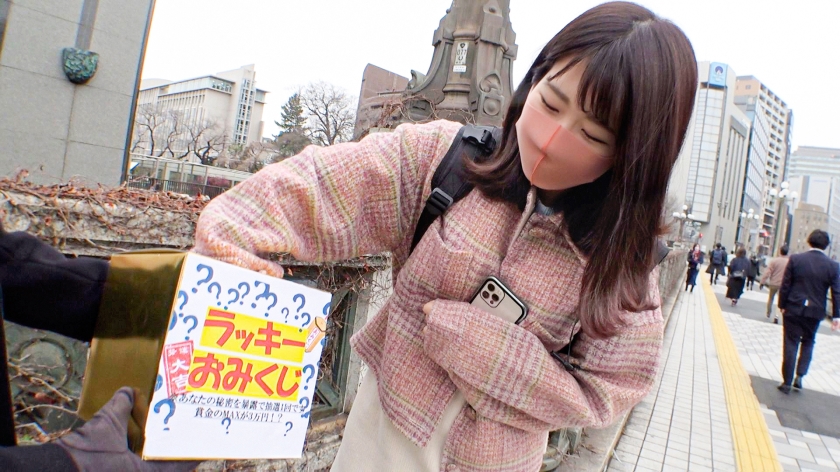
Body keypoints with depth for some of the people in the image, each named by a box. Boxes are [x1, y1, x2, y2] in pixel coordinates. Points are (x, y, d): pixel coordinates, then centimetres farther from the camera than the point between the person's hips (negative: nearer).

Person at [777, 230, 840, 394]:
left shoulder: (795, 259, -8)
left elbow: (785, 285, -6)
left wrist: (782, 305, 4)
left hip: (793, 309, -1)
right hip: (815, 312, 1)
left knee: (791, 344, 5)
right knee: (808, 342, 21)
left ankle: (787, 382, 8)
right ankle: (800, 376, 13)